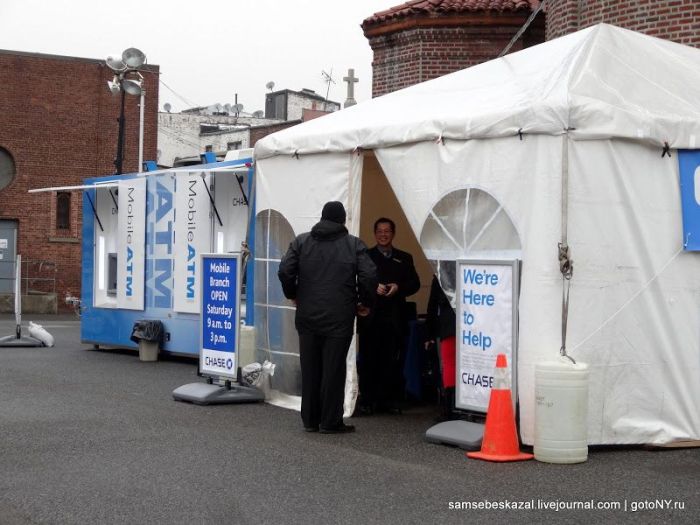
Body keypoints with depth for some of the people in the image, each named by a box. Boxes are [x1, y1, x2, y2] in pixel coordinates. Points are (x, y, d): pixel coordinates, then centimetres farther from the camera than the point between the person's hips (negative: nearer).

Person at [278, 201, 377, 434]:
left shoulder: (301, 241, 6)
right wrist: (365, 303, 5)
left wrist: (293, 295, 12)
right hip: (339, 317, -3)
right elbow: (369, 276, -9)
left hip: (307, 316, 3)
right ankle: (331, 421, 3)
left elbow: (285, 271, -3)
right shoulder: (354, 244, 1)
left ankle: (310, 420, 16)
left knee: (310, 368, 10)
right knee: (333, 368, 1)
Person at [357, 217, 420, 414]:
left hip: (395, 318, 2)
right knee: (368, 360, -2)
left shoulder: (404, 258, 16)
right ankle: (367, 401, 3)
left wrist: (398, 288, -10)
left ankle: (391, 400, 8)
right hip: (370, 317, -2)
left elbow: (414, 283, 8)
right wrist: (373, 287, -17)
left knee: (393, 360, 1)